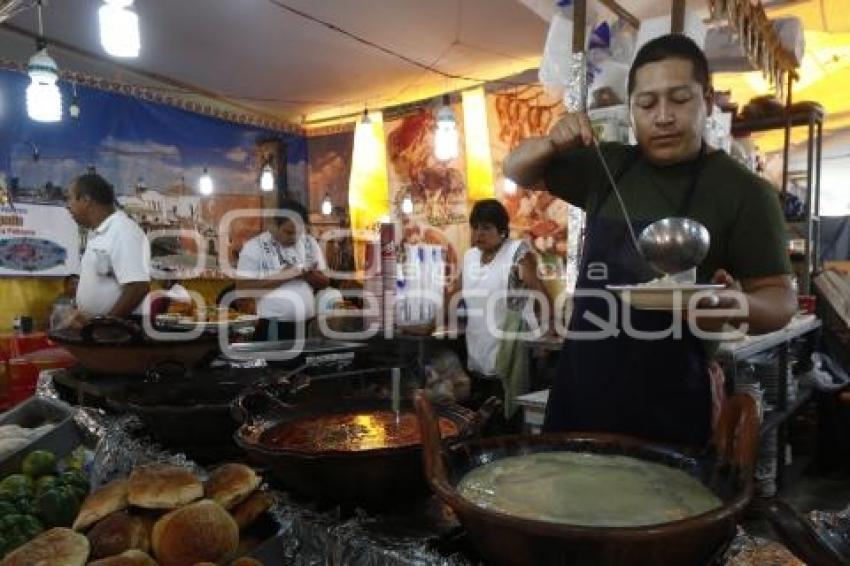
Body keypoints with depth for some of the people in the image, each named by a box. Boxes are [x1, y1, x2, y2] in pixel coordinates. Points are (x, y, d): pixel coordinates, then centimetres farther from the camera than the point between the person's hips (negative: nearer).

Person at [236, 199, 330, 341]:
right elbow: (242, 288, -12)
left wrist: (308, 274, -11)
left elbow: (324, 282, 11)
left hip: (307, 325, 5)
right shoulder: (254, 247, -6)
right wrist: (281, 277, -18)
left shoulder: (310, 244, 7)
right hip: (273, 327, -4)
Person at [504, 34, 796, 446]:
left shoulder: (742, 191, -6)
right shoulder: (608, 166, 5)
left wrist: (735, 306, -28)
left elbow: (781, 298, -5)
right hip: (578, 388, 4)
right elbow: (517, 170, 13)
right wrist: (553, 143, -8)